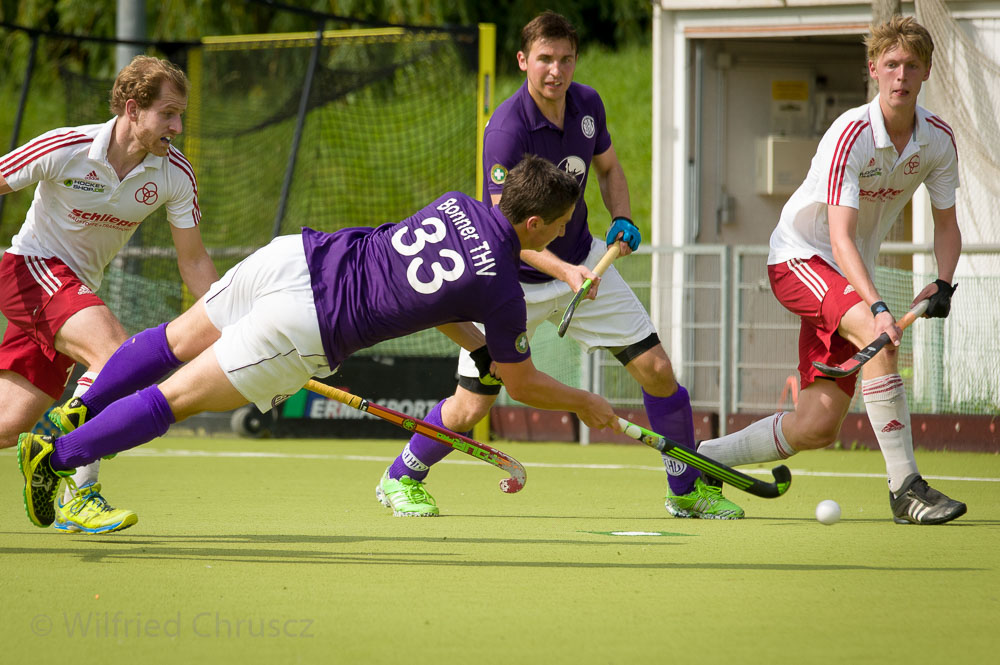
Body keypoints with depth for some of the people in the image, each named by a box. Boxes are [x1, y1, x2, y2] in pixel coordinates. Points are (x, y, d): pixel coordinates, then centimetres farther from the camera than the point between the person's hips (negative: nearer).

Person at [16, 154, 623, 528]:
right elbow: (524, 385, 7)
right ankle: (57, 457, 0)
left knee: (178, 341, 27)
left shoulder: (458, 204, 10)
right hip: (306, 331, -6)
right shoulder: (502, 294, -8)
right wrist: (587, 405, 23)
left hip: (298, 256, 6)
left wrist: (480, 343, 30)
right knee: (177, 399, 1)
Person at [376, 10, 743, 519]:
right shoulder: (506, 129, -27)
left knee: (657, 371, -2)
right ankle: (400, 478, 22)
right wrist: (565, 272, -42)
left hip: (582, 263, 5)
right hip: (514, 280, -5)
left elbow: (609, 168, 14)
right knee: (469, 409, -6)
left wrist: (621, 219, -5)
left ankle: (687, 490, 16)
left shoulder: (587, 104, -6)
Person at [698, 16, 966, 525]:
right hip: (798, 258, -7)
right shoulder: (849, 135, -25)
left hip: (848, 279, 7)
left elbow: (946, 224, 8)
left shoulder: (939, 139, -6)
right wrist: (876, 307, -45)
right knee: (877, 337, -34)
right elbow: (840, 237, -32)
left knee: (817, 427, -1)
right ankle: (904, 488, -32)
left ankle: (698, 462, 20)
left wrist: (943, 284, -11)